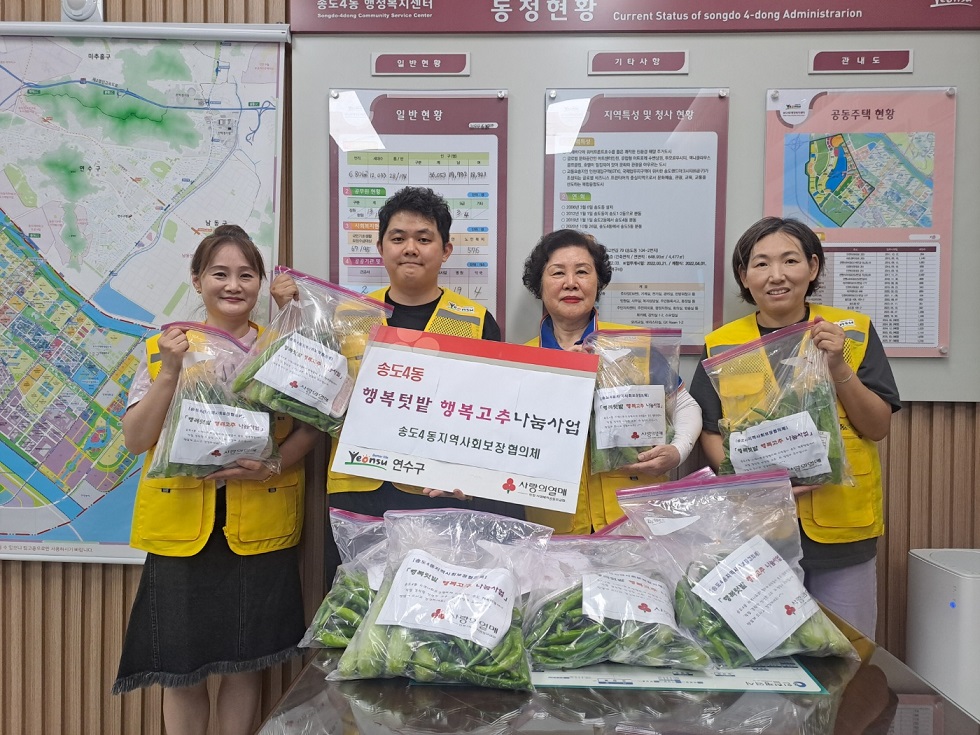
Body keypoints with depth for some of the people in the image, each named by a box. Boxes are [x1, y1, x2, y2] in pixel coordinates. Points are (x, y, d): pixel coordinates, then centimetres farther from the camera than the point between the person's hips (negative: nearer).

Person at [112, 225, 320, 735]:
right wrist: (170, 372, -16)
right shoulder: (162, 349, 3)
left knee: (245, 664, 12)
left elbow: (309, 426, 1)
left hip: (259, 530, 0)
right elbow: (136, 440, -4)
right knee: (180, 670, 12)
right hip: (181, 528, 0)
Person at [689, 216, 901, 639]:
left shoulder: (853, 331, 1)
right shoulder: (722, 344, 1)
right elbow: (709, 432, 3)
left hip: (841, 526, 1)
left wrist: (839, 368, -16)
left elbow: (878, 428, 0)